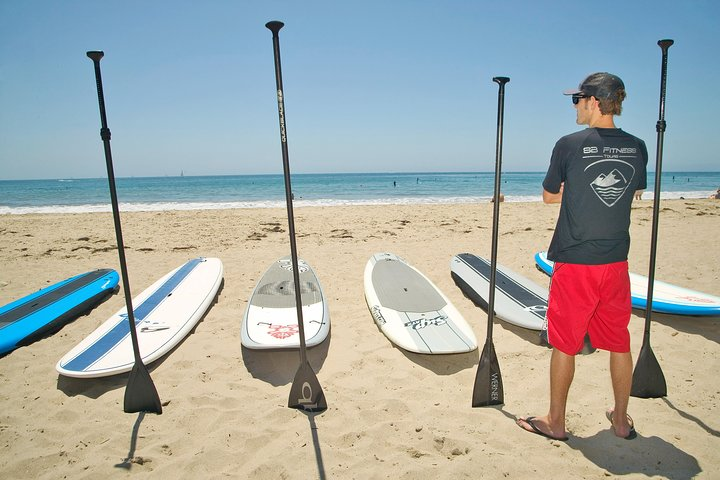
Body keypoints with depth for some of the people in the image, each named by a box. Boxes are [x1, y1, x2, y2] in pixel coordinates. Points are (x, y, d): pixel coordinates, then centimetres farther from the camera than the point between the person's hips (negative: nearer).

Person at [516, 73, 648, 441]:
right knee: (619, 342, 16)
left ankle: (555, 422, 21)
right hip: (616, 262, 5)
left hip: (574, 262, -5)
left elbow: (549, 196, 0)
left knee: (565, 343, 7)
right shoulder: (637, 147, 3)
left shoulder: (570, 145, -11)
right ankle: (621, 419, 32)